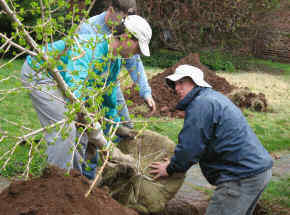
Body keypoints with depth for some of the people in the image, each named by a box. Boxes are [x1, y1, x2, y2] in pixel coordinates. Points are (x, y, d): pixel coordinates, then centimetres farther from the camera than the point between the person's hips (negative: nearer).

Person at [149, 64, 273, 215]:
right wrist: (175, 161, 22)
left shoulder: (201, 103, -14)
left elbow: (189, 147, -16)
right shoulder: (213, 97, 20)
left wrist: (170, 169, 1)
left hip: (243, 177, -11)